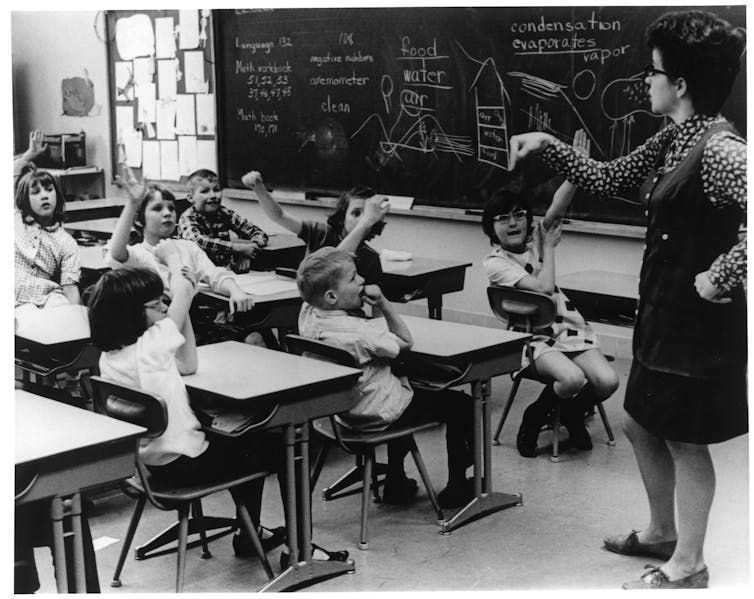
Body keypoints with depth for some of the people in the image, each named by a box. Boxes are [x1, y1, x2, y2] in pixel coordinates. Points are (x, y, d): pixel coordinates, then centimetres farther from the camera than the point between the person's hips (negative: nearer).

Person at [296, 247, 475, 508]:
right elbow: (405, 341, -17)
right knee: (461, 406, 8)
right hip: (377, 415, -8)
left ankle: (396, 482, 40)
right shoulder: (361, 332, -33)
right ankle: (457, 486, 19)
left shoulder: (309, 314, -11)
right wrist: (383, 303, -22)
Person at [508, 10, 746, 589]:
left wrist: (720, 277, -26)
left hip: (699, 321, -10)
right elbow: (607, 179, 16)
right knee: (642, 425, 21)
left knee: (686, 442, 4)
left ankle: (688, 565, 21)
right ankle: (662, 532, 41)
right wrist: (547, 145, 10)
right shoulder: (673, 139, 7)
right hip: (663, 311, 10)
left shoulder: (721, 150, -23)